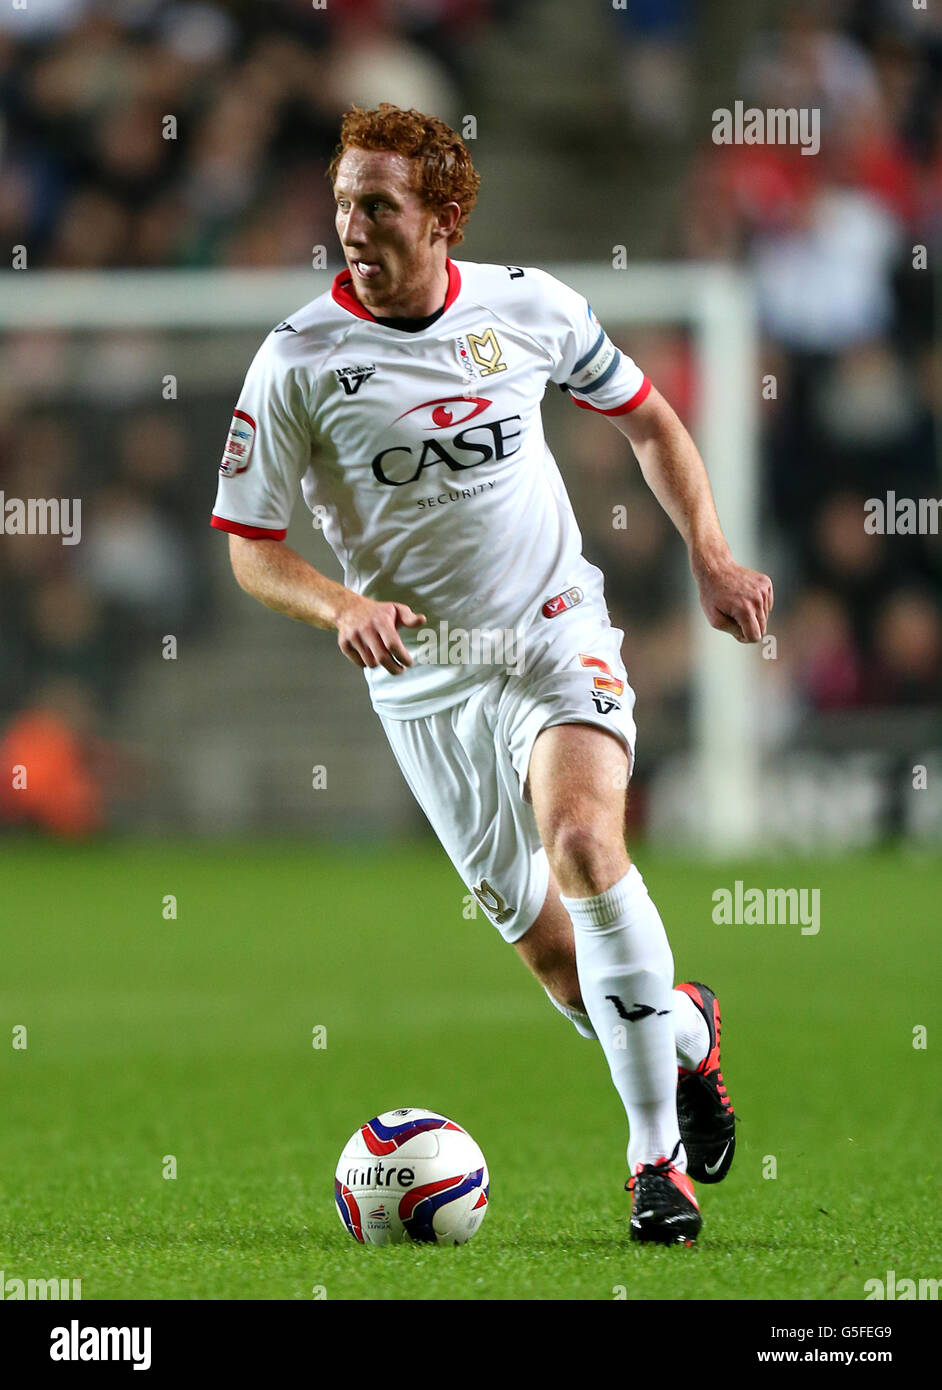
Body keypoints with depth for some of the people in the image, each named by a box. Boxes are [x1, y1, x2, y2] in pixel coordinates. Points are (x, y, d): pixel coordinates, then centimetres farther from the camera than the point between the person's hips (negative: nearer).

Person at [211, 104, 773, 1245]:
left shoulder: (527, 306, -4)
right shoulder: (298, 359, -9)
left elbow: (646, 419, 13)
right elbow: (250, 548, -3)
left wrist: (709, 555, 2)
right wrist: (341, 607, -22)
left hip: (558, 637, -1)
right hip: (424, 680, 1)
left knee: (582, 841, -28)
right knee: (551, 951, 3)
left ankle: (658, 1155, -19)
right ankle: (686, 1031, 38)